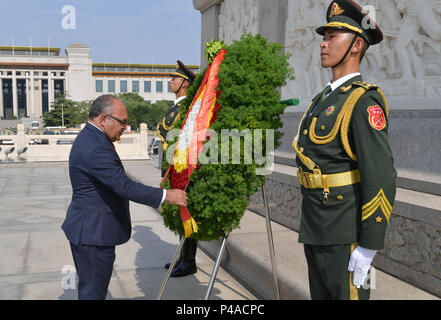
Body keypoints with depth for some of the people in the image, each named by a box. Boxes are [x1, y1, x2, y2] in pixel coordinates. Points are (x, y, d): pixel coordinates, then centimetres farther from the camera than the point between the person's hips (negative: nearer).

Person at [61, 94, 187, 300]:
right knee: (93, 291, 0)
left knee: (89, 286, 21)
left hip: (88, 228, 11)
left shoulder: (89, 138, 10)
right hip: (93, 232, -11)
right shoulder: (96, 147, -25)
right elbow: (124, 186, -28)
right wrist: (166, 196, -23)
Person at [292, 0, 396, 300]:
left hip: (345, 236, -9)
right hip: (315, 230, 9)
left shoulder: (363, 102, -15)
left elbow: (382, 178, -21)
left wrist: (367, 249, -22)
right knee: (321, 294, 18)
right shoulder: (324, 99, 13)